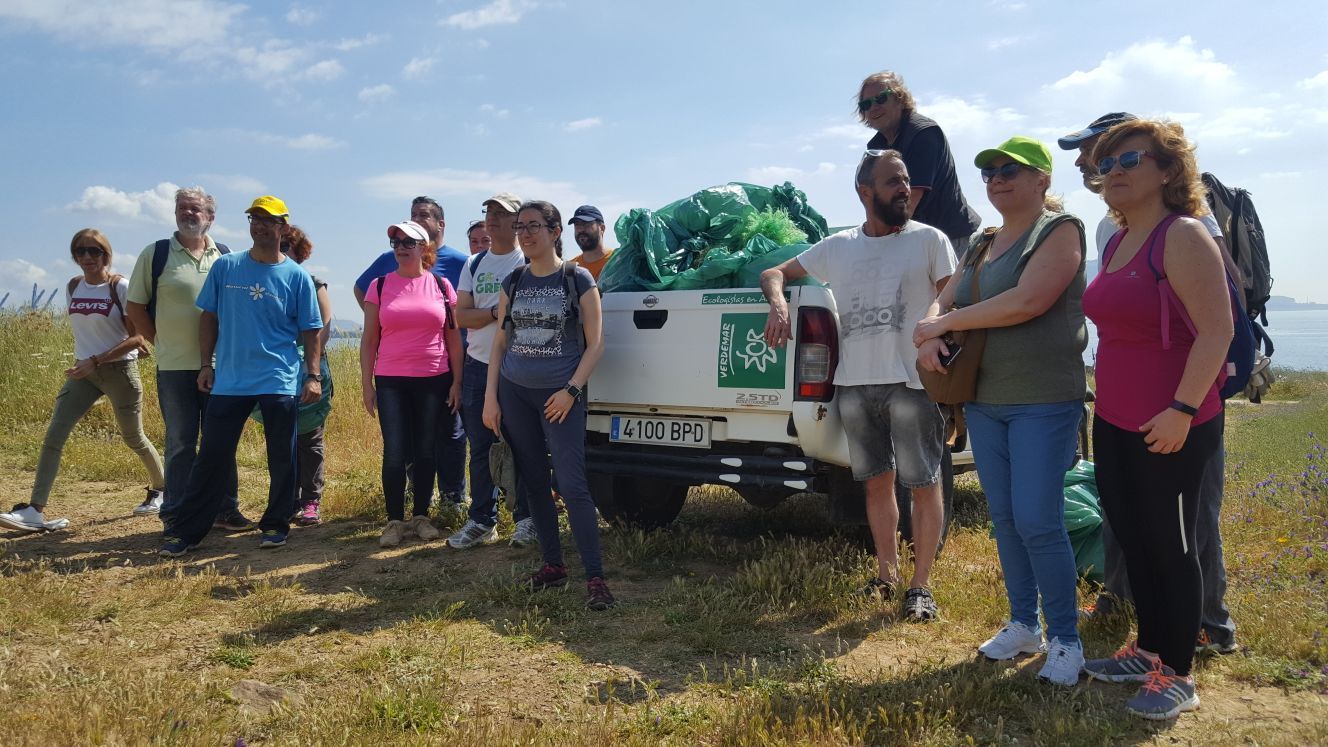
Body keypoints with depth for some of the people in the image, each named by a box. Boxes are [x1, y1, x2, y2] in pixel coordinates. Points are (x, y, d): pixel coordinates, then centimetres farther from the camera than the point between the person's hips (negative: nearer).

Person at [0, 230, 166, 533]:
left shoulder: (121, 287, -10)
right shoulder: (73, 287, 6)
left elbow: (136, 338, -14)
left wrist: (96, 361, -21)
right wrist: (82, 362, 13)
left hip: (119, 370, -5)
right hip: (83, 371, 5)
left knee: (133, 439, 7)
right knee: (53, 436, -10)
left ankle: (160, 487, 32)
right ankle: (35, 510, -11)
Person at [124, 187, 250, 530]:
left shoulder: (225, 257, 7)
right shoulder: (156, 254, 0)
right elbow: (135, 306, 4)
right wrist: (161, 343, 0)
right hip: (175, 368, -2)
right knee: (180, 443, 4)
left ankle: (225, 509, 17)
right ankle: (175, 514, 13)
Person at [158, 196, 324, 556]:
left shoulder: (297, 276, 0)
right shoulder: (224, 267, 5)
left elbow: (310, 331, 1)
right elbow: (209, 317, 11)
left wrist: (313, 376, -5)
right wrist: (205, 364, 5)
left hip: (280, 382, -1)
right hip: (229, 381, 2)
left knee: (282, 459, 6)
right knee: (211, 457, 4)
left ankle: (276, 525, 21)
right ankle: (186, 531, 11)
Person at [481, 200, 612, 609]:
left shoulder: (578, 279, -3)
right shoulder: (513, 283, 9)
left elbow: (595, 344, -4)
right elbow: (499, 342, 12)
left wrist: (570, 390, -13)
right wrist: (490, 396, 5)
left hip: (560, 395, -5)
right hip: (514, 393, 5)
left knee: (572, 486, -12)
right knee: (534, 483, 9)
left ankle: (595, 577, -8)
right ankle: (553, 565, 22)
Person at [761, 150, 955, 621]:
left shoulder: (929, 240, 2)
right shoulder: (836, 247, 12)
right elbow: (775, 273, 18)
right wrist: (778, 303, -5)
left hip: (911, 382, -3)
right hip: (854, 385, 3)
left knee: (923, 484, 1)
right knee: (877, 482, 13)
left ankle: (920, 585, 11)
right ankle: (886, 574, 25)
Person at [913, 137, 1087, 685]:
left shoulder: (1059, 230, -6)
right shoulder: (981, 246, 16)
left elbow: (1028, 301, -21)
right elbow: (943, 302, 15)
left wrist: (945, 323, -13)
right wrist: (930, 335, -10)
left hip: (1044, 402, -7)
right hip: (984, 402, 7)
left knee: (1037, 522, -8)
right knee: (1003, 518, 11)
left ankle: (1065, 640, 7)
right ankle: (1023, 625, 25)